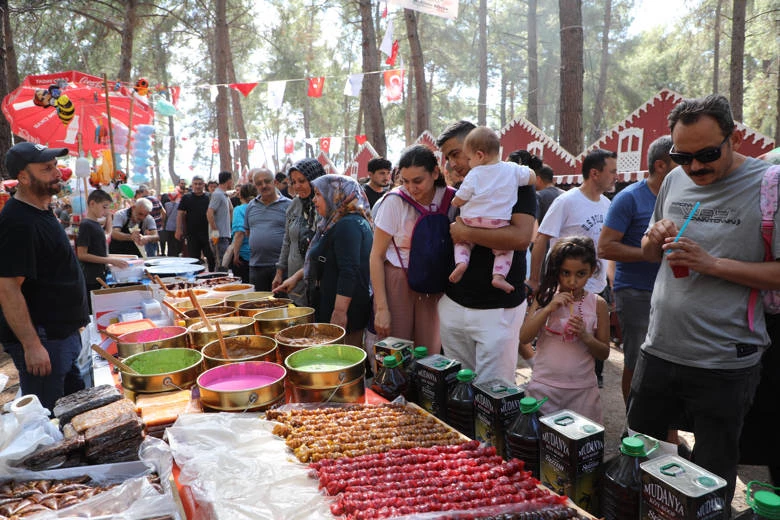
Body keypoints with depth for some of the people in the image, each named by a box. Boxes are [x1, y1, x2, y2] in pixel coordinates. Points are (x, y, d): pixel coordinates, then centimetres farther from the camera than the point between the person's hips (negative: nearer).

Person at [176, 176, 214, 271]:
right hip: (192, 233, 0)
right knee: (194, 259, 7)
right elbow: (180, 214, 2)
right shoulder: (186, 198, 4)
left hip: (207, 233, 0)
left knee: (212, 257, 1)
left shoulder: (209, 197, 5)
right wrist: (179, 229, -6)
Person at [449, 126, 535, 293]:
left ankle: (461, 262, -4)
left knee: (461, 240, 23)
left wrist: (454, 202, 21)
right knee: (505, 248, 18)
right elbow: (533, 178, 14)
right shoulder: (513, 169, 2)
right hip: (499, 226, 1)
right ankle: (499, 275, -5)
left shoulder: (474, 175, -5)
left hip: (471, 223, -1)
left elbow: (459, 200, -2)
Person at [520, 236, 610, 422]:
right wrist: (549, 308, -18)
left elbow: (604, 353, 2)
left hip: (583, 390, 0)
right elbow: (524, 337, -9)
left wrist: (585, 336, -17)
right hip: (544, 386, 0)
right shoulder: (544, 297, -2)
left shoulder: (597, 304, -2)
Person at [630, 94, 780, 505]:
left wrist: (712, 263, -22)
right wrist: (655, 237, -5)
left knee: (712, 479, 13)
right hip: (659, 348, 5)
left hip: (724, 364, -5)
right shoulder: (675, 180, 5)